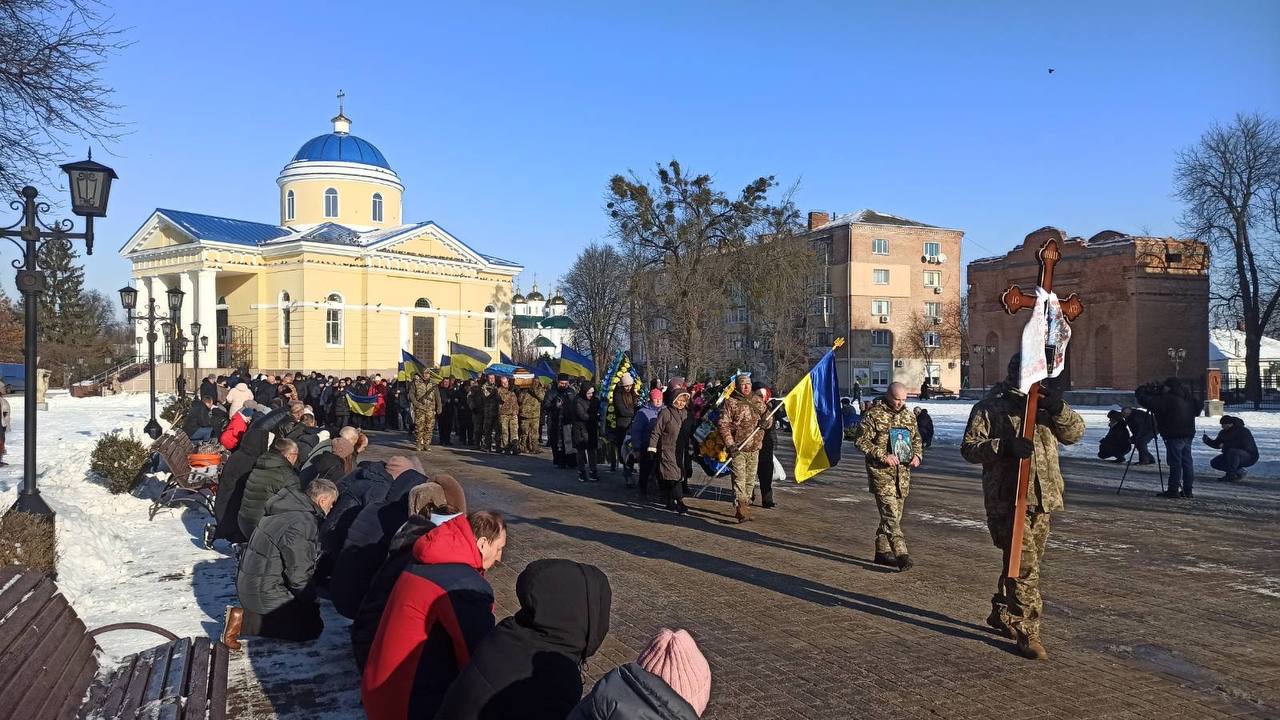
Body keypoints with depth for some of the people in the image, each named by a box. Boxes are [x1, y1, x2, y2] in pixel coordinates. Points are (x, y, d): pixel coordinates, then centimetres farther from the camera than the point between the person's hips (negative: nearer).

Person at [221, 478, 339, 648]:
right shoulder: (303, 523, -25)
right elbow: (298, 572, -23)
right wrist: (311, 603, -7)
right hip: (264, 592, -10)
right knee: (312, 627, -5)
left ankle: (249, 615, 8)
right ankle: (244, 620, -8)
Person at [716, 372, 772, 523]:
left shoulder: (758, 401, 12)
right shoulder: (730, 403, -4)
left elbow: (769, 419, 21)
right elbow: (723, 425, -8)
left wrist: (766, 422, -5)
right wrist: (729, 444, -18)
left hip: (754, 448, 6)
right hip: (737, 448, -6)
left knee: (750, 480, 12)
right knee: (739, 479, -12)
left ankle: (745, 505, 24)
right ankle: (741, 510, -16)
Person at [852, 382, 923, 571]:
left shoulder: (909, 415, 11)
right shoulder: (873, 414, -8)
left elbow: (917, 439, 23)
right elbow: (860, 440, -11)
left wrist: (918, 455, 3)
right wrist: (883, 456, -17)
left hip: (903, 472, 6)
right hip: (881, 471, -6)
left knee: (895, 514, 11)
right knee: (890, 513, -13)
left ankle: (882, 551, 22)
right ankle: (901, 554, -16)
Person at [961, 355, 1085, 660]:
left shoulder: (1045, 403, 14)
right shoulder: (990, 407, -3)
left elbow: (1075, 433, 5)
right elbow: (969, 447, -9)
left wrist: (1058, 407, -13)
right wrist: (1005, 447, -25)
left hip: (1042, 498, 6)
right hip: (1007, 500, -6)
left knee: (1025, 562, 17)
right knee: (1024, 566, -9)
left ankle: (1001, 613, 34)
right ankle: (1027, 632, 0)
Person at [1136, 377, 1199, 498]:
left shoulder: (1167, 399, -15)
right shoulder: (1188, 399, 9)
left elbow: (1145, 401, -18)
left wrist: (1145, 389, 2)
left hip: (1174, 436, -8)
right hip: (1188, 434, 8)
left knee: (1175, 463, -5)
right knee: (1187, 462, 11)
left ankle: (1174, 490, -4)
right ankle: (1188, 490, 14)